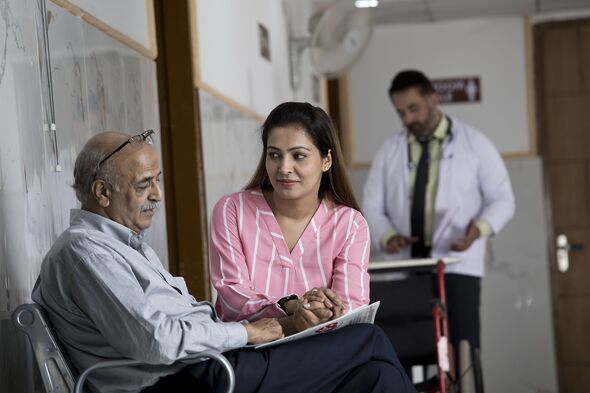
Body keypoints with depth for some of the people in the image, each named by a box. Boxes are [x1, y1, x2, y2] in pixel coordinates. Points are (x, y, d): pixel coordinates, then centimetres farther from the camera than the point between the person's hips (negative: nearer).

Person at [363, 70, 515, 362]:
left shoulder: (474, 144, 5)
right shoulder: (389, 152, 12)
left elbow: (502, 199, 4)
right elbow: (372, 206, 10)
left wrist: (480, 228, -17)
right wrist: (388, 236, -12)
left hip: (457, 267, -2)